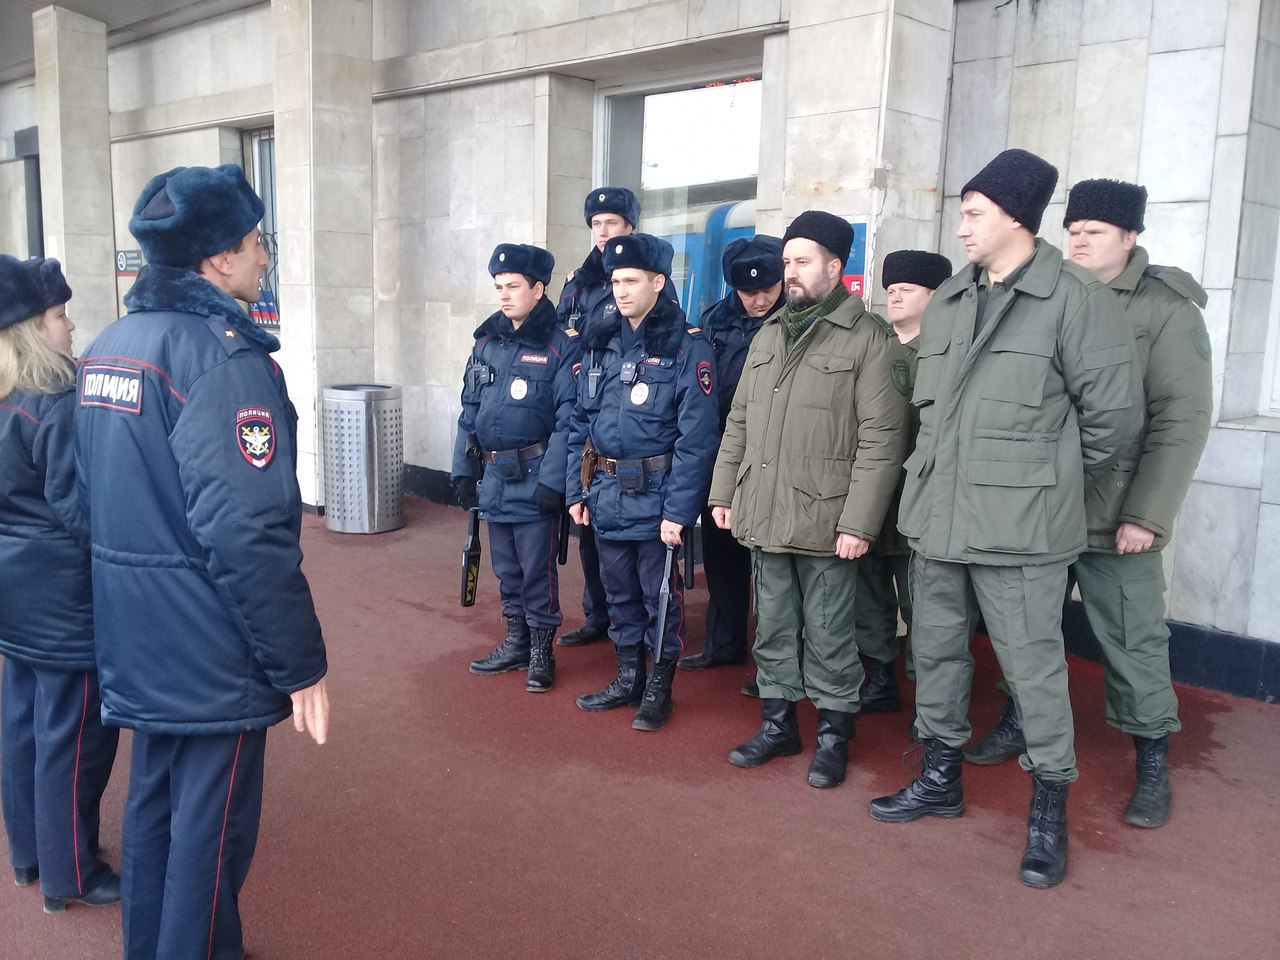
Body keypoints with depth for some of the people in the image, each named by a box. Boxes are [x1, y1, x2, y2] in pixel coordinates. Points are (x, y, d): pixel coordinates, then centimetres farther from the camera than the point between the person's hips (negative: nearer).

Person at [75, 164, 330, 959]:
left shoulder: (106, 348, 9)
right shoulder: (224, 356, -20)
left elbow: (100, 500, 15)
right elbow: (248, 535, -26)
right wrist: (301, 664, -19)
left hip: (137, 637, 9)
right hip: (212, 649, -9)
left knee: (155, 802, 22)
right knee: (211, 827, 6)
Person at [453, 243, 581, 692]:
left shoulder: (561, 347, -10)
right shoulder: (486, 342, 8)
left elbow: (568, 419, -15)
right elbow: (470, 411, 12)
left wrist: (552, 480, -19)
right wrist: (463, 470, 9)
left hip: (534, 480, -6)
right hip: (494, 478, 6)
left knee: (537, 569, 4)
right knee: (507, 568, 16)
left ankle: (541, 652, 18)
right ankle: (515, 644, 31)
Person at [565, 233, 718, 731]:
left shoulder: (687, 349, -11)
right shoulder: (600, 343, 7)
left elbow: (696, 438, -15)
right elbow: (580, 422, 11)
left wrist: (679, 510, -18)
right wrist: (576, 490, 6)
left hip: (654, 494, -5)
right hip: (605, 493, 6)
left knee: (660, 594, 7)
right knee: (619, 590, 16)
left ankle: (659, 689, 23)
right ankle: (628, 678, 32)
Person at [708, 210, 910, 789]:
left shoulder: (868, 340, -7)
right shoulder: (768, 336, 13)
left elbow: (881, 438, -12)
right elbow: (738, 422, 17)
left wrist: (860, 521, -17)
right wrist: (723, 492, 12)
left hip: (825, 521, -6)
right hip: (763, 517, 6)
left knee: (828, 636, 5)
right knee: (773, 628, 15)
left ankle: (834, 736, 21)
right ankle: (778, 724, 30)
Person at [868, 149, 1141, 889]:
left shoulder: (1077, 299, -9)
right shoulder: (945, 304, 11)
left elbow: (1115, 415, -6)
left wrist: (1047, 484, 3)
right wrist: (940, 477, 13)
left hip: (1018, 528, -7)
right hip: (937, 517, 7)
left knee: (1034, 666, 2)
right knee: (936, 652, 16)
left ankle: (1050, 809, 20)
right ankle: (942, 778, 34)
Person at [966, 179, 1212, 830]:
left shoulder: (1166, 308, -5)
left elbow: (1183, 418, -10)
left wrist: (1147, 515, -15)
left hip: (1114, 516, -4)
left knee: (1132, 640, 4)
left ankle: (1153, 765, 20)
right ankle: (1018, 724, 34)